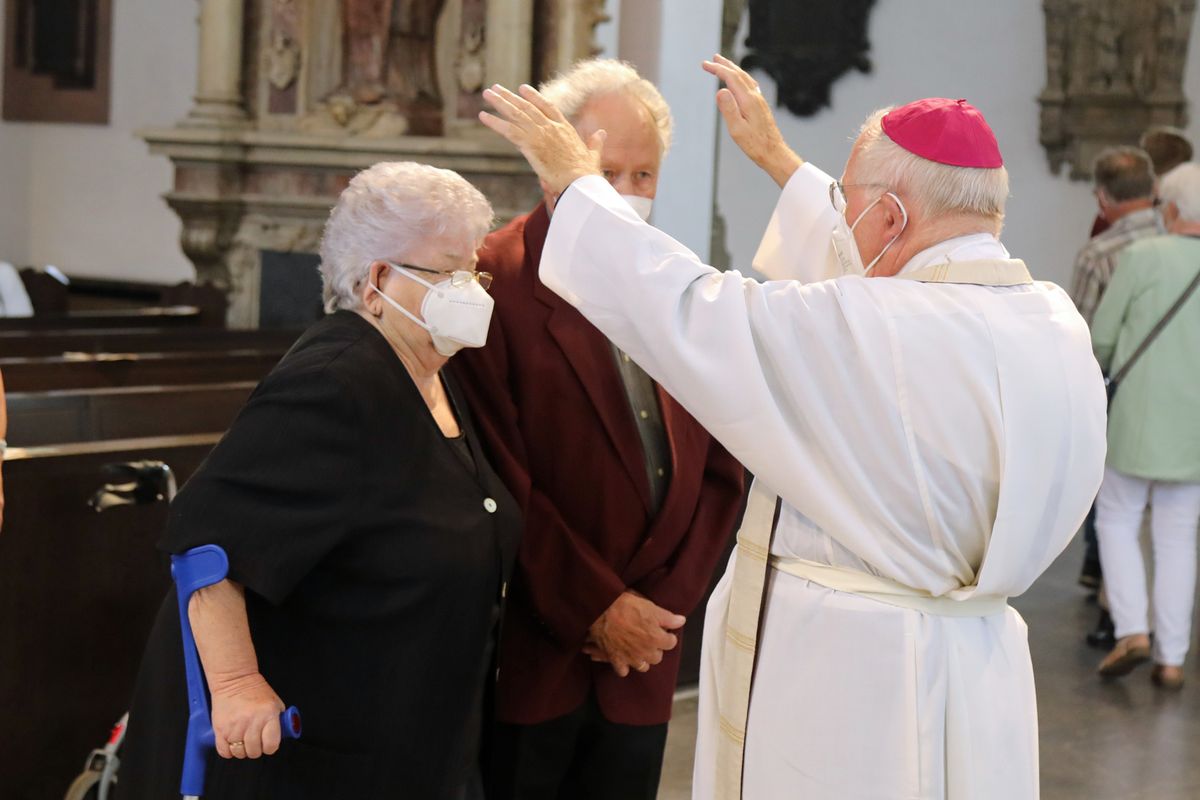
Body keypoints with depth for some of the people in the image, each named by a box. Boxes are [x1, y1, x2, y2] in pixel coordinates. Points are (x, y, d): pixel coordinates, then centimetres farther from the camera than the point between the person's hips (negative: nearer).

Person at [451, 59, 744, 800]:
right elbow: (499, 480, -14)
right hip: (525, 656, -5)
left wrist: (668, 601, -1)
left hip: (642, 665, 5)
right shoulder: (494, 285, -9)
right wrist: (595, 610, -12)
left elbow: (718, 471, 10)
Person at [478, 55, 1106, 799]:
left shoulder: (870, 329, -23)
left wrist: (577, 180, 1)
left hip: (842, 693, -7)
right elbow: (874, 272, 17)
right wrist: (778, 160, 27)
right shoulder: (1053, 320, 0)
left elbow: (687, 313, -14)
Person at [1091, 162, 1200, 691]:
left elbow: (1102, 336, -5)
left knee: (1117, 523, 13)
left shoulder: (1142, 258, -12)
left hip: (1136, 420, -3)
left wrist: (1100, 371, 16)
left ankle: (1132, 631, -3)